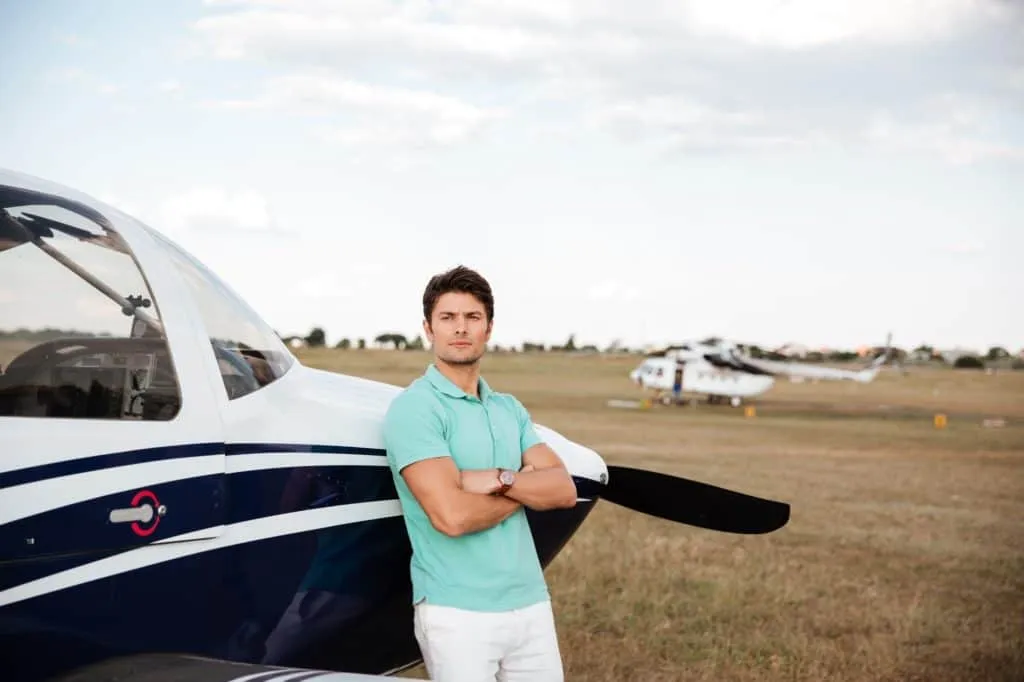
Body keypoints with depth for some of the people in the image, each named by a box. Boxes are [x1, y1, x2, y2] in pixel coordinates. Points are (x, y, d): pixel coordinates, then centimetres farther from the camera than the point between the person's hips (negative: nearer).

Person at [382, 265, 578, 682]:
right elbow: (452, 515, -20)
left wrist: (501, 480, -14)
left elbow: (564, 490, 3)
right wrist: (526, 487, -4)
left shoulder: (509, 409, 13)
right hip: (457, 614, -6)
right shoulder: (414, 408, -10)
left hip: (532, 604, 6)